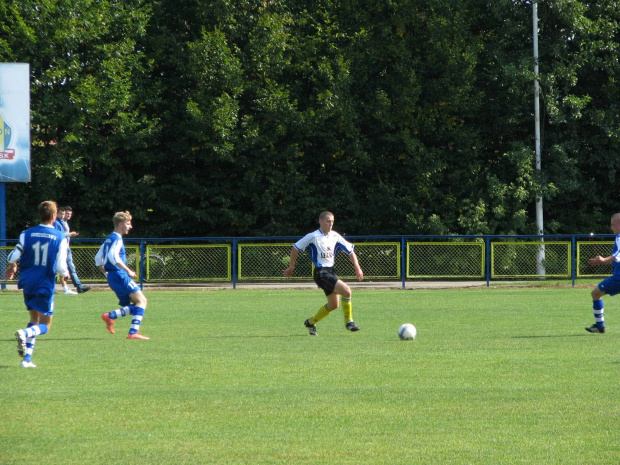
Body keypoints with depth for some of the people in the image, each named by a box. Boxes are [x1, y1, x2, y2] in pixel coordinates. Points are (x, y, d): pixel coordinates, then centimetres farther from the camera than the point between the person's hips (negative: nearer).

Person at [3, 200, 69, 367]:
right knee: (45, 325, 6)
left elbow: (14, 256, -9)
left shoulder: (27, 234, -2)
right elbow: (61, 267, -10)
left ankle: (27, 358, 8)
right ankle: (25, 333, -27)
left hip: (28, 283, 3)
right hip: (46, 285, -3)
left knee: (35, 319, 20)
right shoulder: (60, 238, -8)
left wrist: (12, 267, 15)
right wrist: (65, 273, 14)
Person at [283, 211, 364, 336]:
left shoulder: (335, 237, 6)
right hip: (321, 273, -7)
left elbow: (350, 251, 14)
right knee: (346, 290, -21)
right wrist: (291, 267, 4)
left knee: (334, 305, 12)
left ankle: (311, 322, 32)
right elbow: (295, 248, 0)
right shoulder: (313, 237, -9)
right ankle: (348, 321, -8)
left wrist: (357, 268, 6)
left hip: (331, 271, 7)